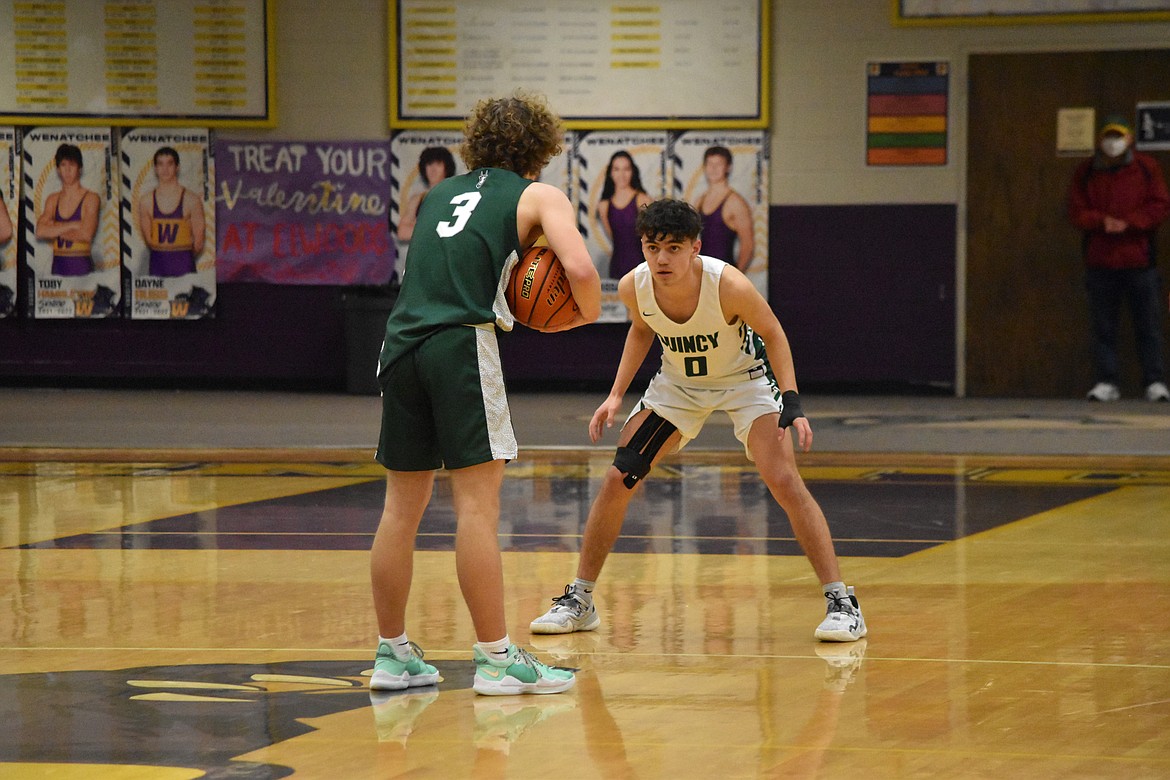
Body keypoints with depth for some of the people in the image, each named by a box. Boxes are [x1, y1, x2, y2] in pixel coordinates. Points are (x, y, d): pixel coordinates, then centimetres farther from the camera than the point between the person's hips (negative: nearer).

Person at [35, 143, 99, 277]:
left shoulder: (91, 198, -1)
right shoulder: (53, 200, 12)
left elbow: (86, 234, -12)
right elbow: (40, 231, -2)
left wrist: (54, 229, -2)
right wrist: (73, 225, -8)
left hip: (81, 266, -4)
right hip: (58, 265, 4)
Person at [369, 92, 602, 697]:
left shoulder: (439, 194, 25)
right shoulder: (539, 197, 8)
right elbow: (580, 269, -8)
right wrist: (587, 313, 10)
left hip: (402, 343, 6)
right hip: (462, 345, -6)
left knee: (402, 507, 10)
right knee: (477, 504, -6)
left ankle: (392, 654, 15)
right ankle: (495, 659, -5)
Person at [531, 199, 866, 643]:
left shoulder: (729, 285, -34)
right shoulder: (633, 287, -22)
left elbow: (772, 334, -16)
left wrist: (791, 403, -24)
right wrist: (616, 395, -3)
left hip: (744, 379, -4)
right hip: (678, 384, 4)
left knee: (784, 482, -20)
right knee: (617, 480, -2)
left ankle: (840, 602, -12)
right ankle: (579, 601, 13)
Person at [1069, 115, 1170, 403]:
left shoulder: (1146, 168, 4)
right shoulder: (1086, 172, 7)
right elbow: (1077, 211, 3)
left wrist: (1128, 223, -14)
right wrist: (1102, 221, -15)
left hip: (1140, 259, -1)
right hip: (1099, 261, 1)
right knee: (1103, 326, 2)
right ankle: (1107, 382, 7)